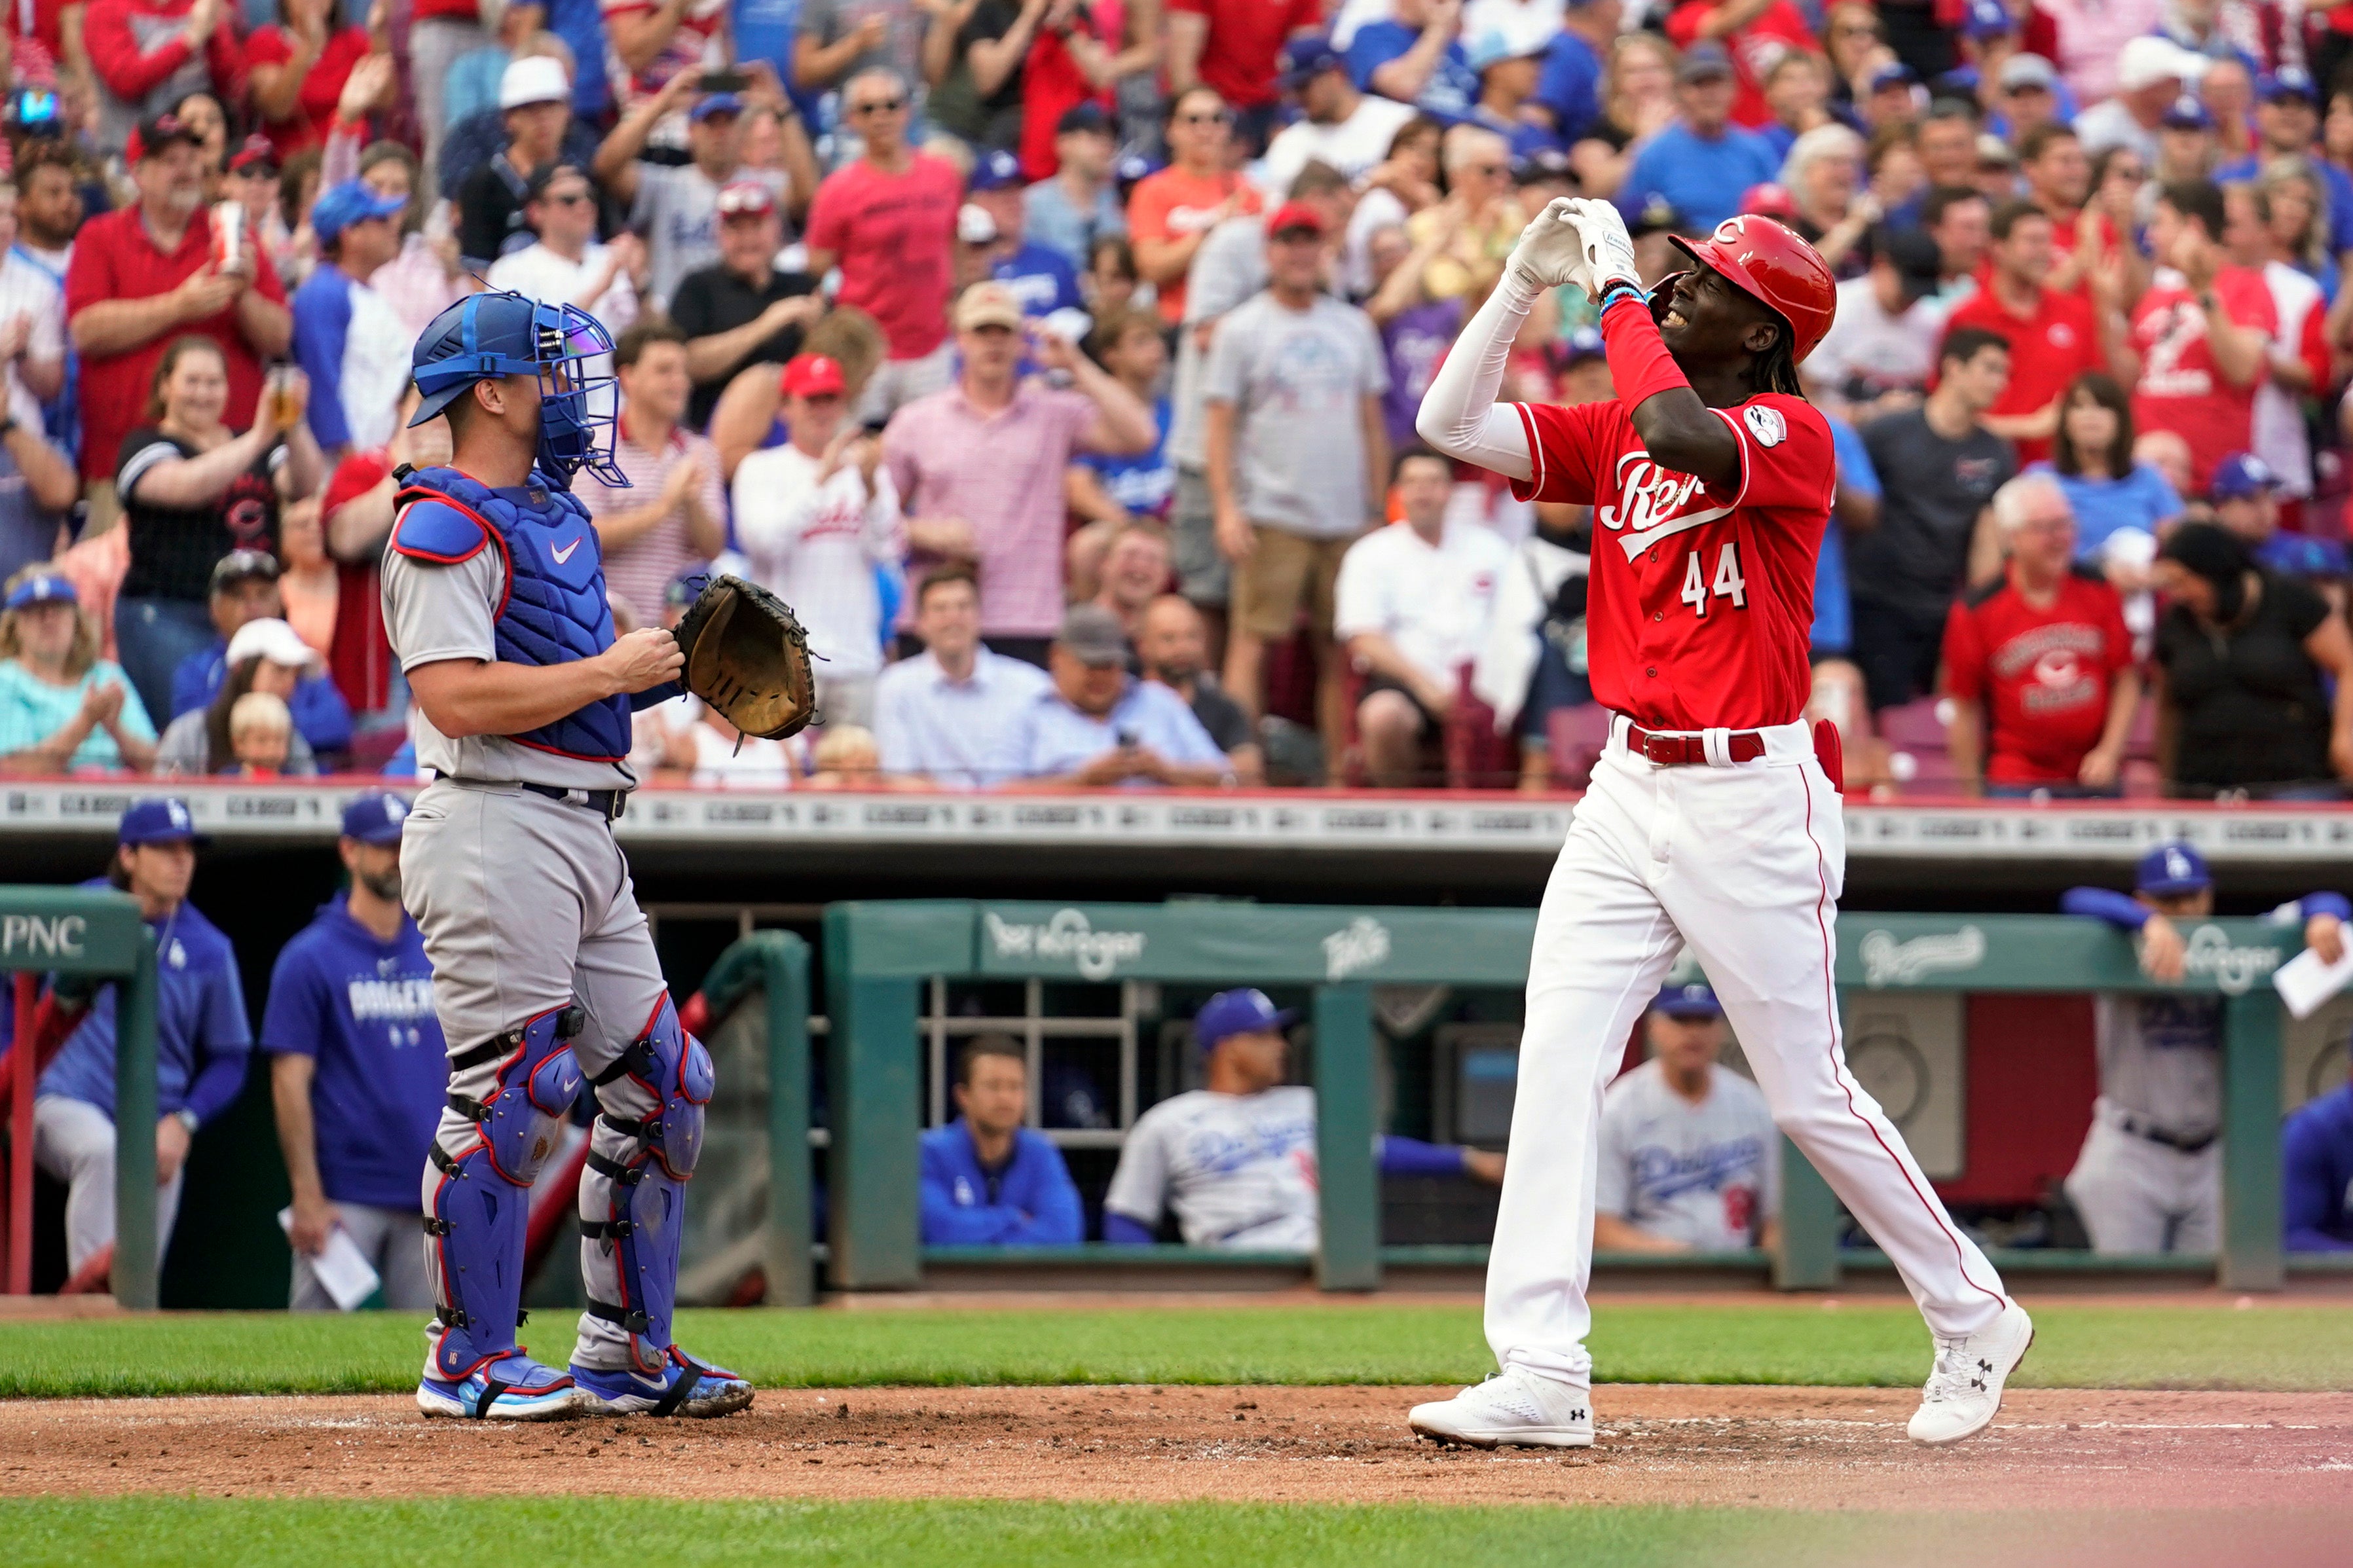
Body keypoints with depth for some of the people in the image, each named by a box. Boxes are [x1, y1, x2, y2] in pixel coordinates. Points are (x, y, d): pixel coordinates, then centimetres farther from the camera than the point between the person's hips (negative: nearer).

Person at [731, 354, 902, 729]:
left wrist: (871, 486, -13)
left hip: (857, 655, 3)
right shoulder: (760, 469, 6)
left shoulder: (865, 470, 13)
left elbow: (889, 550, 2)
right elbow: (762, 539, -11)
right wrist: (822, 478, -16)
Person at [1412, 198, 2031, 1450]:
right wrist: (1525, 280, -1)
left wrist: (1616, 286, -19)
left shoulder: (1794, 434, -11)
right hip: (1628, 787, 6)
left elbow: (1675, 431, -31)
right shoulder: (1613, 435, 10)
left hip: (1752, 802, -6)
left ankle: (1974, 1321, 22)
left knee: (1808, 1095, 2)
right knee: (1554, 1062, -7)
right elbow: (1452, 424, 4)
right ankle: (1541, 1379, -9)